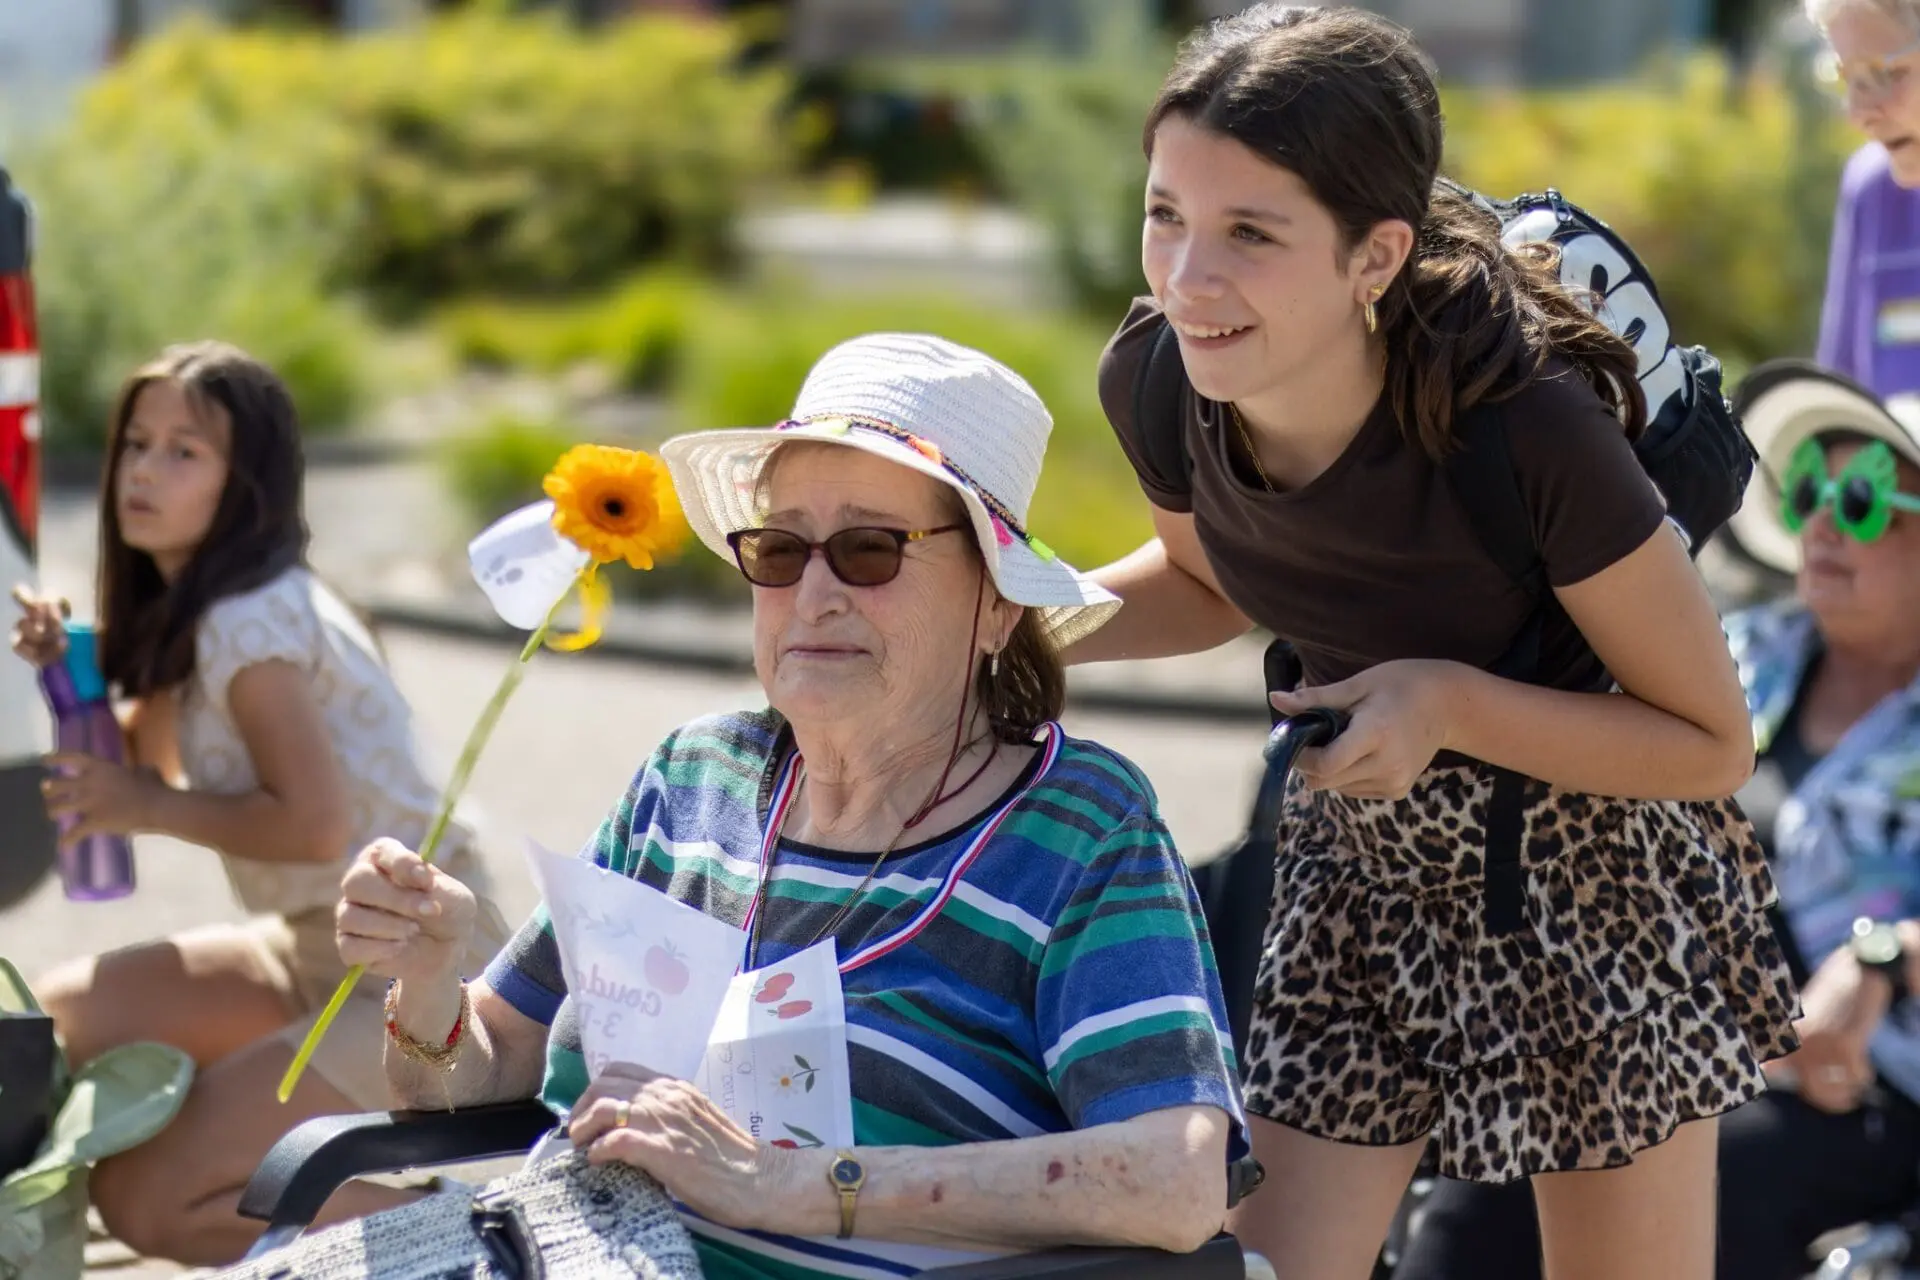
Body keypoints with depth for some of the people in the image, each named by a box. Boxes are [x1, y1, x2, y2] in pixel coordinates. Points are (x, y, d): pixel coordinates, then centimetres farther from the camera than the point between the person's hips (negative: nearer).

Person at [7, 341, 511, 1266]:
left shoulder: (251, 621, -19)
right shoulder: (188, 607, 9)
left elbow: (315, 824, -25)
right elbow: (153, 763, 20)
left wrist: (147, 807, -12)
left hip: (419, 973, -10)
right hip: (324, 950, 10)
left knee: (143, 1201, -14)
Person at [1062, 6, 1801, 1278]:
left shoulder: (1530, 429, -34)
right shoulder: (1155, 381, -19)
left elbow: (1712, 744, -20)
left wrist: (1453, 703, -33)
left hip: (1595, 871, -4)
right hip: (1360, 855, 4)